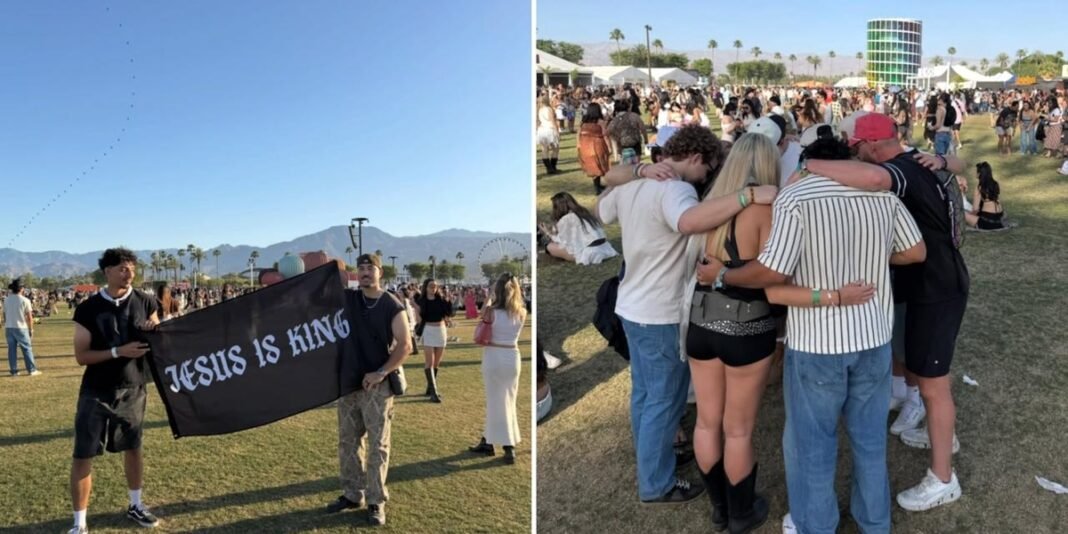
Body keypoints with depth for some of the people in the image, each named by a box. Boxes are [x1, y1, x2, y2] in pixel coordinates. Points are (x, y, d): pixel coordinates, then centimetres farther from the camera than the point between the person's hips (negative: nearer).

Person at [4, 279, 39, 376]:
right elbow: (29, 317, -8)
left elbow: (5, 315, 8)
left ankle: (14, 371, 10)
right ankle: (32, 370, 5)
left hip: (9, 328, 4)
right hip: (21, 328, -4)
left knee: (12, 349, 8)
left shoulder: (6, 300, 3)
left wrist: (6, 328, 16)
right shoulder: (25, 300, -10)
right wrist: (31, 329, 2)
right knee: (27, 348, 3)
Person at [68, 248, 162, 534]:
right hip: (96, 393, -2)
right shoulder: (88, 309, -9)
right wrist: (118, 351, -22)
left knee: (133, 448, 16)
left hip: (133, 390, 2)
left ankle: (136, 506, 34)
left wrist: (155, 331, -14)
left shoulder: (145, 303, -2)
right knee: (83, 456, 1)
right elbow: (81, 356, -10)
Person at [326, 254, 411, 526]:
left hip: (377, 384, -5)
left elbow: (405, 345, -10)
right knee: (347, 442, 13)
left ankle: (376, 502, 10)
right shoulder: (347, 298, 4)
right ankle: (352, 494, 27)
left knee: (377, 444, 0)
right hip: (348, 381, 5)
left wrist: (380, 373, -16)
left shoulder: (392, 306, -7)